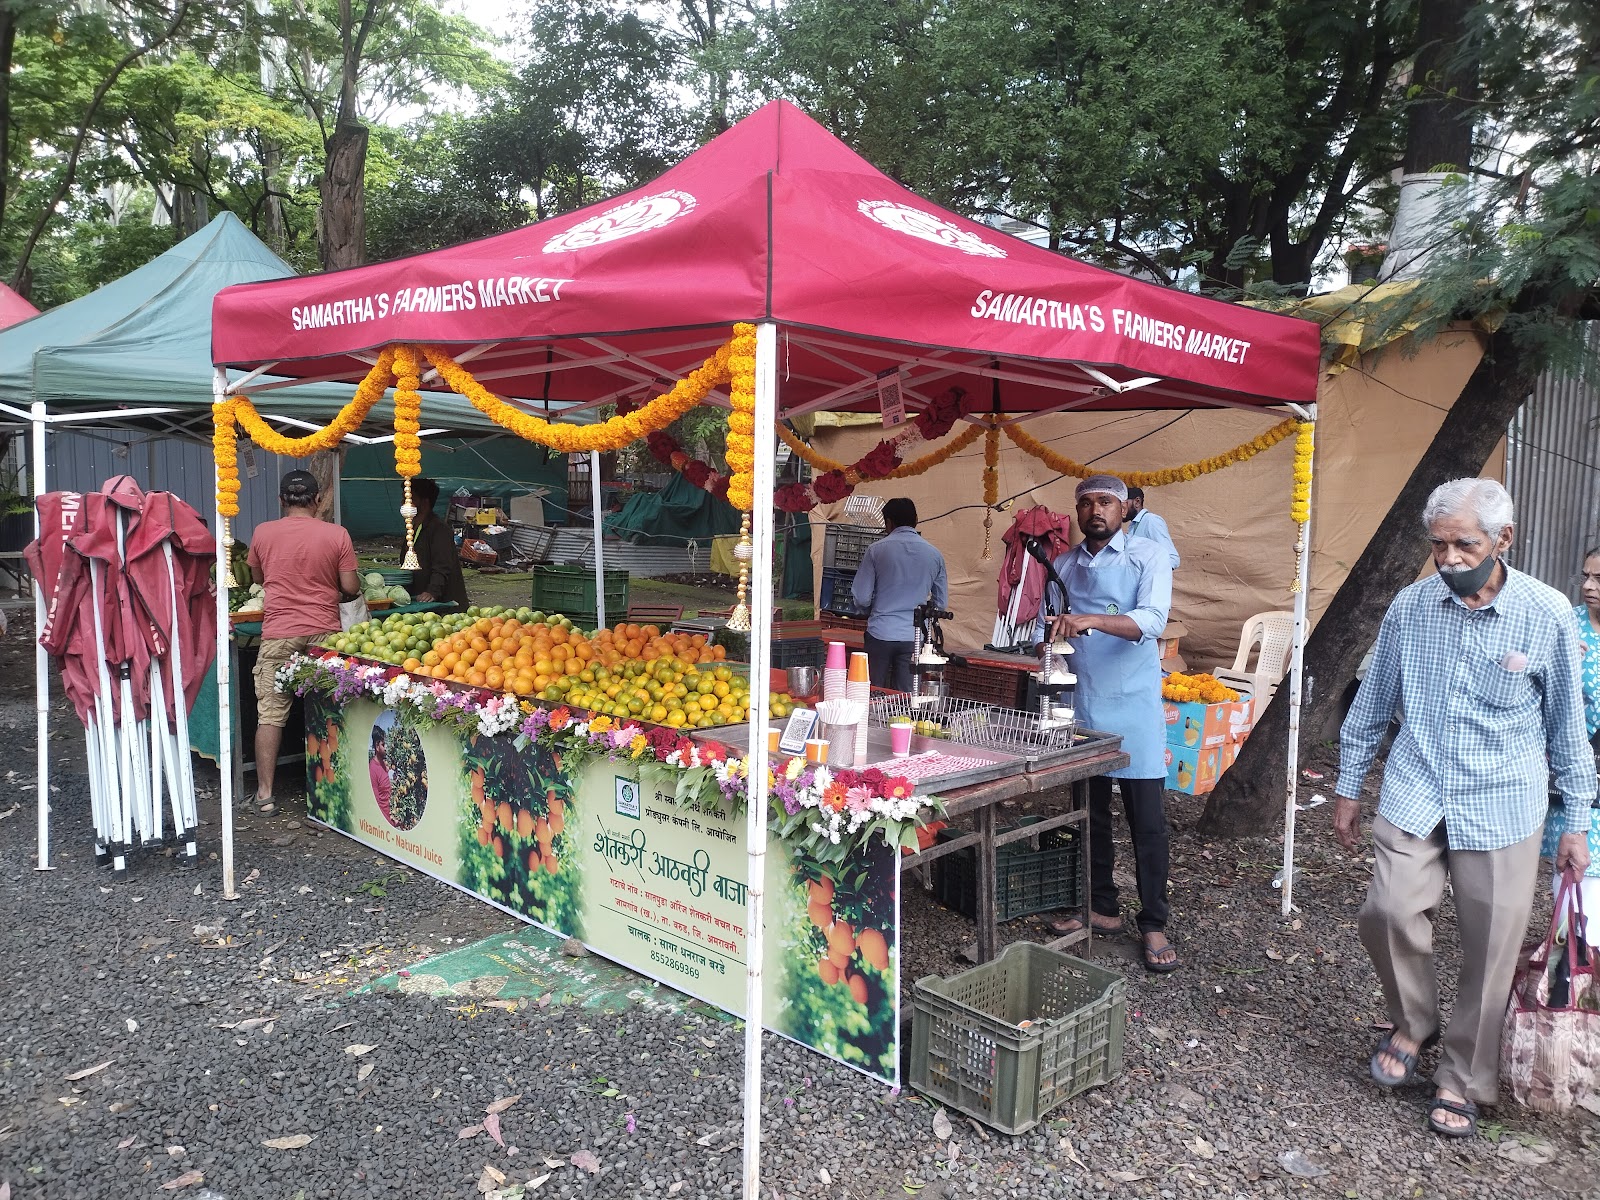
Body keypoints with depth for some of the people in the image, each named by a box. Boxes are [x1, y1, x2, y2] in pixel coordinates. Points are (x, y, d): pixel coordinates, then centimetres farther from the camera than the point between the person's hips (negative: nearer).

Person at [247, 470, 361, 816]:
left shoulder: (263, 533, 2)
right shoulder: (336, 534, -3)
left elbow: (258, 577, 18)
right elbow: (351, 587, -3)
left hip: (278, 633, 0)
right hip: (323, 632, 0)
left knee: (270, 715, 4)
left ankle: (265, 793, 5)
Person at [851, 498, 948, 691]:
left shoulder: (877, 549, -3)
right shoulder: (934, 555, 5)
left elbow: (862, 598, -5)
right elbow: (941, 603, 9)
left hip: (880, 634, -2)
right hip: (915, 637, 2)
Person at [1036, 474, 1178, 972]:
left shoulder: (1147, 556, -5)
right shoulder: (1063, 565, 11)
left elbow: (1152, 619, -21)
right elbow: (1046, 631, 16)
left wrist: (1091, 620, -35)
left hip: (1132, 706, -4)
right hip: (1079, 706, 5)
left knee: (1147, 818, -1)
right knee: (1089, 813, 12)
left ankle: (1153, 925, 9)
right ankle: (1102, 907, 26)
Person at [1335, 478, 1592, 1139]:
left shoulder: (1546, 614, -7)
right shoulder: (1410, 606, -2)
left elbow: (1566, 724, 2)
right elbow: (1372, 704, 8)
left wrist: (1576, 821, 5)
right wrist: (1348, 788, 11)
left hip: (1503, 809, -1)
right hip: (1414, 795, 1)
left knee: (1490, 949, 4)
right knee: (1388, 913, -11)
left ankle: (1462, 1079, 24)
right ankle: (1413, 1022, 19)